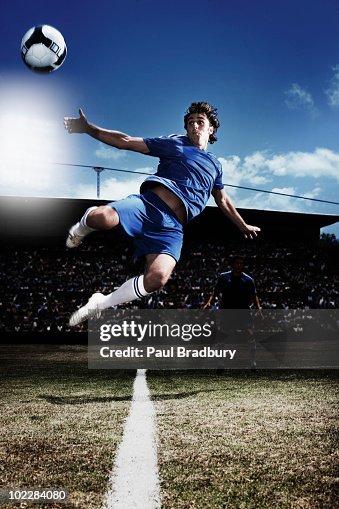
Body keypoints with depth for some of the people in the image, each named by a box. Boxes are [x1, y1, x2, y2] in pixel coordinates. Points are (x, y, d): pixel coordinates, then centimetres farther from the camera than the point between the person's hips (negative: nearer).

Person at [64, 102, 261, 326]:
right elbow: (127, 141, 15)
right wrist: (88, 129, 6)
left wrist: (244, 226, 47)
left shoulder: (215, 165, 31)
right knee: (101, 217, -37)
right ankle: (79, 231, 4)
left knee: (157, 277, -28)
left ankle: (101, 303, -5)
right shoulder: (173, 143, 20)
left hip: (173, 226, 2)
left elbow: (223, 200, 45)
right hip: (150, 202, -2)